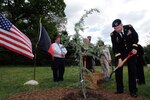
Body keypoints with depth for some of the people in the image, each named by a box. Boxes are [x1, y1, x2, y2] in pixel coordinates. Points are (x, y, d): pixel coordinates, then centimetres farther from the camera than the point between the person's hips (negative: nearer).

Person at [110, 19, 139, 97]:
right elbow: (115, 48, -20)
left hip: (131, 52, 0)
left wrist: (134, 48, -12)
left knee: (132, 70, -3)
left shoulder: (129, 27, -14)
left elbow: (135, 36, -1)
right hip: (119, 53, 0)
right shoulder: (113, 34, -17)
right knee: (118, 70, -4)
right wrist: (119, 59, -28)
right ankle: (120, 89, 7)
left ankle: (133, 90, 5)